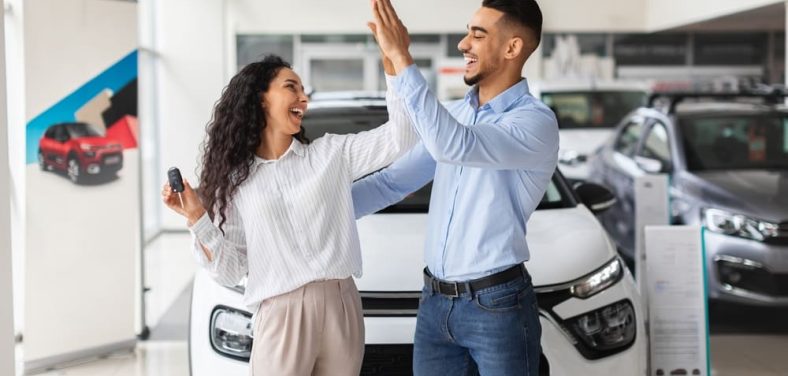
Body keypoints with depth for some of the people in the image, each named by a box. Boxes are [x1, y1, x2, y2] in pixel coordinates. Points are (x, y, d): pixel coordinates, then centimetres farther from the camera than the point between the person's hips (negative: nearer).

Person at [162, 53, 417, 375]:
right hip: (280, 317, -1)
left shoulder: (331, 153, 10)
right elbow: (229, 271, 4)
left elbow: (400, 139, 1)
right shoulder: (235, 181, 9)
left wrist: (394, 65, -4)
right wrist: (196, 218, -7)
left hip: (340, 308, 1)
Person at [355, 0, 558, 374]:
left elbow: (453, 146, -30)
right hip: (435, 302, 7)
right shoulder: (453, 114, 10)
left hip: (497, 305, -6)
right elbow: (393, 181, 15)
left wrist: (400, 58, -29)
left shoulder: (536, 121, -14)